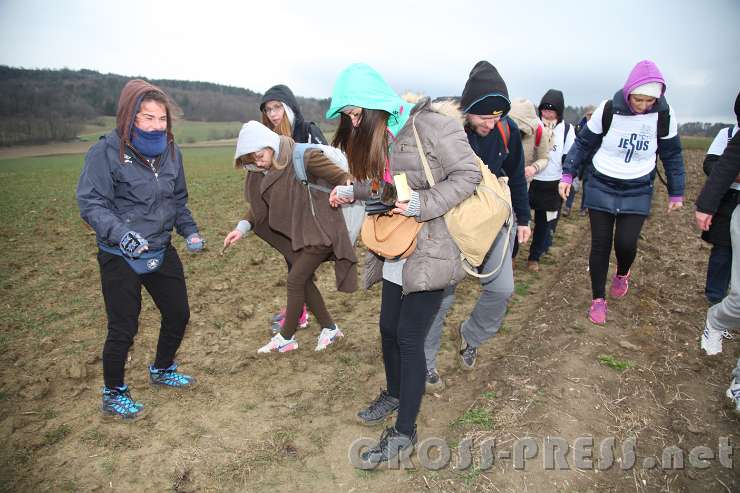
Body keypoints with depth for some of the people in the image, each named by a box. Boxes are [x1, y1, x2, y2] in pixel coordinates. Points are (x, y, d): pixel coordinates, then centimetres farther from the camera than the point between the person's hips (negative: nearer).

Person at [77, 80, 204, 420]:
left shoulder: (170, 151, 2)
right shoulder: (106, 152, -16)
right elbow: (90, 203, -18)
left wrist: (189, 230, 0)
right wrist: (120, 233, -34)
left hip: (161, 251, 6)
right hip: (120, 258, -6)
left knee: (178, 314, 16)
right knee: (123, 329, 4)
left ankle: (162, 370, 44)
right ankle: (113, 395, 29)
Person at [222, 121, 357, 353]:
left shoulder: (304, 158, -21)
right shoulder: (261, 172, 2)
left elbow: (342, 178, -26)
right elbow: (258, 204, 7)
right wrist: (242, 227, -8)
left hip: (320, 231, -8)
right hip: (298, 233, 8)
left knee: (295, 280, -4)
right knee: (303, 280, 12)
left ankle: (286, 337, 15)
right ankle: (329, 328, 28)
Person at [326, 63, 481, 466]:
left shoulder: (429, 125, -17)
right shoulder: (379, 136, 8)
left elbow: (468, 174, -16)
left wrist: (423, 204, -25)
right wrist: (353, 191, 1)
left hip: (431, 250, -8)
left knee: (409, 337, -2)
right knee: (388, 328, 17)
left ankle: (405, 431, 16)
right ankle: (394, 394, 44)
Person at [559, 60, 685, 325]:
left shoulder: (664, 115, -9)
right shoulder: (608, 110, -13)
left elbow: (672, 156, 4)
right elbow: (583, 144, 0)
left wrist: (676, 193, 7)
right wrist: (568, 174, -6)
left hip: (638, 192, 1)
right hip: (601, 187, 0)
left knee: (626, 242, -9)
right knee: (600, 244, 1)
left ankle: (622, 274, 28)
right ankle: (598, 299, 17)